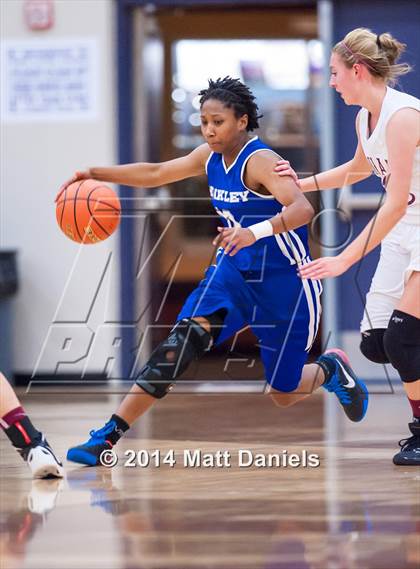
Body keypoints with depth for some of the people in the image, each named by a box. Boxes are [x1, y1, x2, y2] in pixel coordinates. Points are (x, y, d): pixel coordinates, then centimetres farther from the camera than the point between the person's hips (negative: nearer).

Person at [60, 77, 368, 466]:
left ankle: (331, 369, 40)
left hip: (284, 282, -6)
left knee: (283, 394, 4)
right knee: (183, 339, -20)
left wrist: (255, 232, -54)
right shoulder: (210, 157, 0)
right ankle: (109, 435, -24)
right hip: (234, 271, 6)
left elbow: (302, 209, -37)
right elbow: (155, 174, 12)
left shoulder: (259, 161, -23)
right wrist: (96, 174, 2)